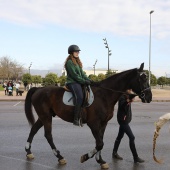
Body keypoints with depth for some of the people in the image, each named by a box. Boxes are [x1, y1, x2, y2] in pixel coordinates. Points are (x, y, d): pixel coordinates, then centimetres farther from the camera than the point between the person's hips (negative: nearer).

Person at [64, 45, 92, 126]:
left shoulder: (77, 62, 21)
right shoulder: (69, 62, -7)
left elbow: (82, 73, 17)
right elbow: (74, 75, -14)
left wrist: (88, 80, 2)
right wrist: (84, 81, -14)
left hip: (79, 82, 10)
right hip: (72, 82, -10)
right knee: (79, 97, -28)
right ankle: (76, 119, -25)